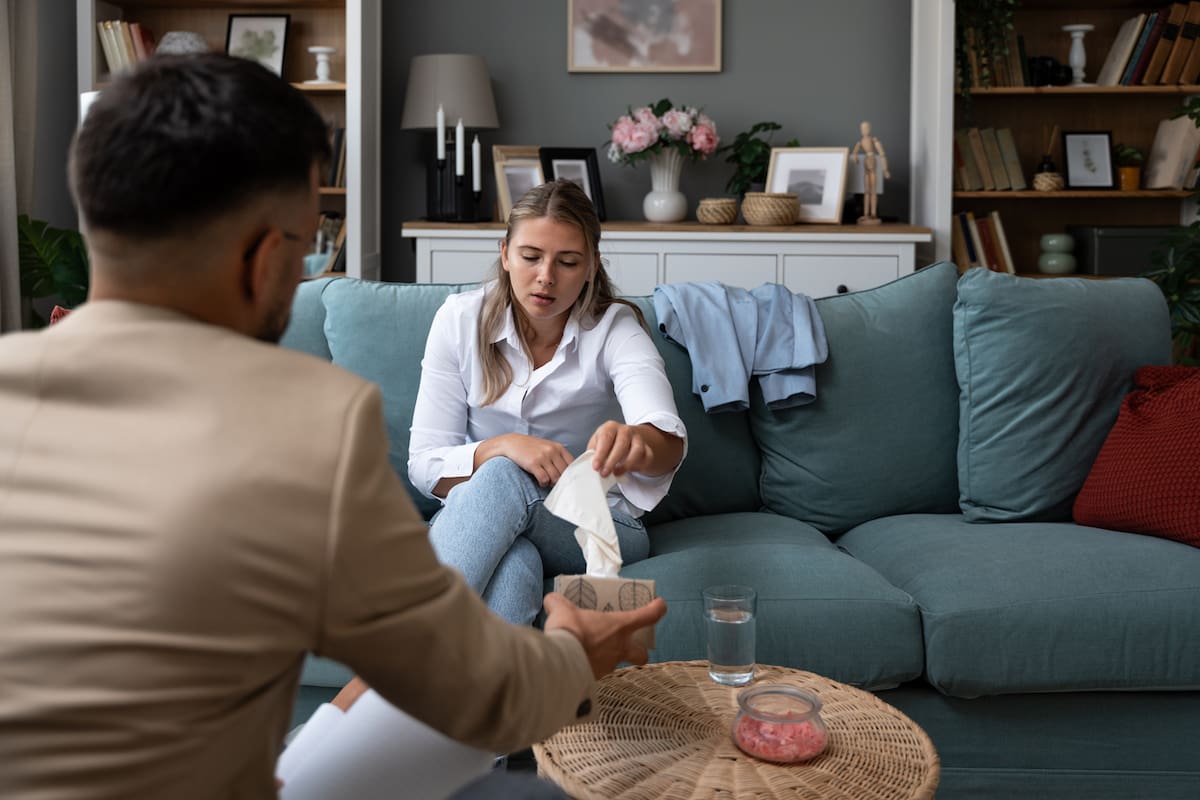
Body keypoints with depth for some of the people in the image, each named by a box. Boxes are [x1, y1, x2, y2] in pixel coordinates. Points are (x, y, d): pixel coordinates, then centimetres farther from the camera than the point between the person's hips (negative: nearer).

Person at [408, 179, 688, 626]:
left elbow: (670, 443, -27)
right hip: (476, 522, 1)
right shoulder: (460, 320, -4)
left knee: (504, 479, -35)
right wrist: (502, 447, -27)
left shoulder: (615, 329, -8)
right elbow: (425, 466, -6)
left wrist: (635, 441, -54)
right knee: (514, 564, -38)